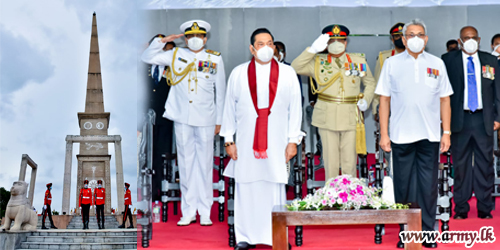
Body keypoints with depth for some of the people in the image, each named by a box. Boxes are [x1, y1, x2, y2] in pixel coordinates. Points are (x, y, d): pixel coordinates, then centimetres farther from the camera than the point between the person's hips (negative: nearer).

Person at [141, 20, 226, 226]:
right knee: (186, 163, 4)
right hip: (182, 118, 1)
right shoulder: (175, 55, 9)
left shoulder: (215, 59, 7)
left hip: (205, 119, -1)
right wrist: (162, 41, -1)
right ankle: (188, 211, 11)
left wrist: (219, 120, 7)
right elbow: (147, 58, 10)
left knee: (204, 164, 1)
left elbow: (220, 92, 9)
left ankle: (205, 212, 8)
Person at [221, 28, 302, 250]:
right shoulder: (238, 74, 6)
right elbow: (230, 108, 8)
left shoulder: (287, 73, 5)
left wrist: (293, 140, 1)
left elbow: (295, 108, 6)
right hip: (246, 142, 1)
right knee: (246, 188, 2)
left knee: (275, 187, 0)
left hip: (277, 143, 0)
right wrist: (228, 140, 5)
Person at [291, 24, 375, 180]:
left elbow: (370, 83, 22)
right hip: (327, 119, -1)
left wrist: (366, 100, 4)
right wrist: (313, 49, -14)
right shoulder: (318, 62, 6)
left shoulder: (359, 61, 10)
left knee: (349, 163, 3)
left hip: (351, 118, 1)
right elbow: (295, 68, -7)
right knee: (330, 162, 2)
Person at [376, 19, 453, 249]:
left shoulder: (437, 64, 8)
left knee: (428, 187, 1)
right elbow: (384, 99, 4)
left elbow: (444, 100, 9)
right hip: (401, 136, 0)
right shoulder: (392, 63, 5)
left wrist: (446, 132, 3)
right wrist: (383, 134, -1)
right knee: (403, 187, 5)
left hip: (429, 136, 1)